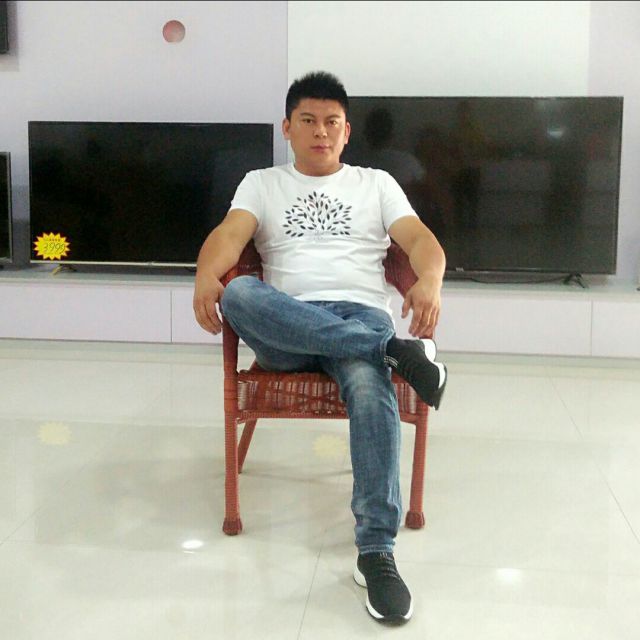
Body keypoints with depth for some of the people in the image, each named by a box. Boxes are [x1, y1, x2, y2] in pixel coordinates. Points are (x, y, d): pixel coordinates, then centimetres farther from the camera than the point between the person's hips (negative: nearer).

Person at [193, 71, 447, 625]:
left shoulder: (376, 183, 22)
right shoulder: (262, 183, 22)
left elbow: (419, 238, 6)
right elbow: (229, 234, 3)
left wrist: (430, 282, -20)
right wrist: (207, 277, -23)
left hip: (361, 313, 0)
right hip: (283, 332, 1)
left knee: (370, 385, -37)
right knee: (239, 293, -36)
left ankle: (376, 552, -36)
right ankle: (394, 350, -33)